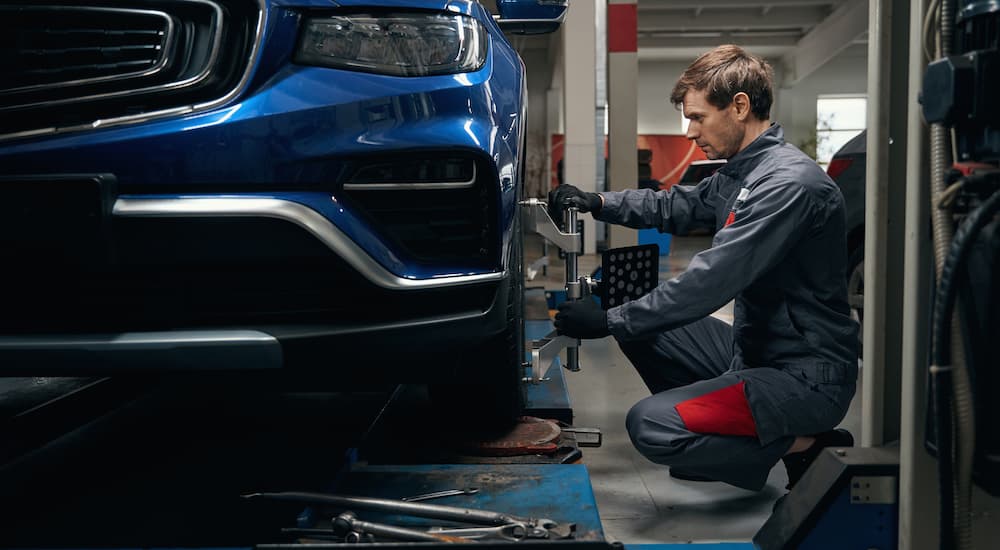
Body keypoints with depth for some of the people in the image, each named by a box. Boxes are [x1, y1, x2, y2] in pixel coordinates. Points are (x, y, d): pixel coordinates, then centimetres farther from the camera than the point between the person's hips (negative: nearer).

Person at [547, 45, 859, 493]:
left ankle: (806, 447, -5)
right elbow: (676, 207, 22)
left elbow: (710, 283, -27)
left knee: (650, 425, -23)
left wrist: (608, 321, -20)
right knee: (638, 321, 11)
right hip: (755, 352, 10)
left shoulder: (789, 183, -23)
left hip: (808, 376, -10)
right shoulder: (740, 173, 8)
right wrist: (598, 203, 6)